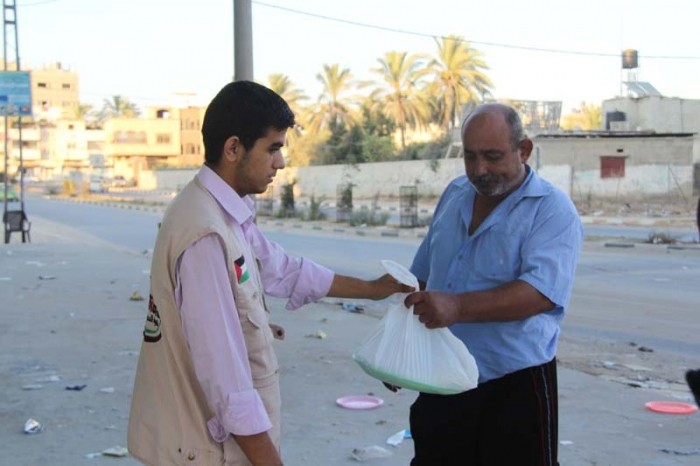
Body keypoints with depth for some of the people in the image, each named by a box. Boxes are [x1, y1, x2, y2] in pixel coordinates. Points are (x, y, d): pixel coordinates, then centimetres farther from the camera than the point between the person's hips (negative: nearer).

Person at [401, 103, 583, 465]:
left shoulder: (552, 210, -12)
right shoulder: (454, 195, 9)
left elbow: (541, 292, -27)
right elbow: (423, 276, 19)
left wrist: (458, 307, -38)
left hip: (514, 385, -6)